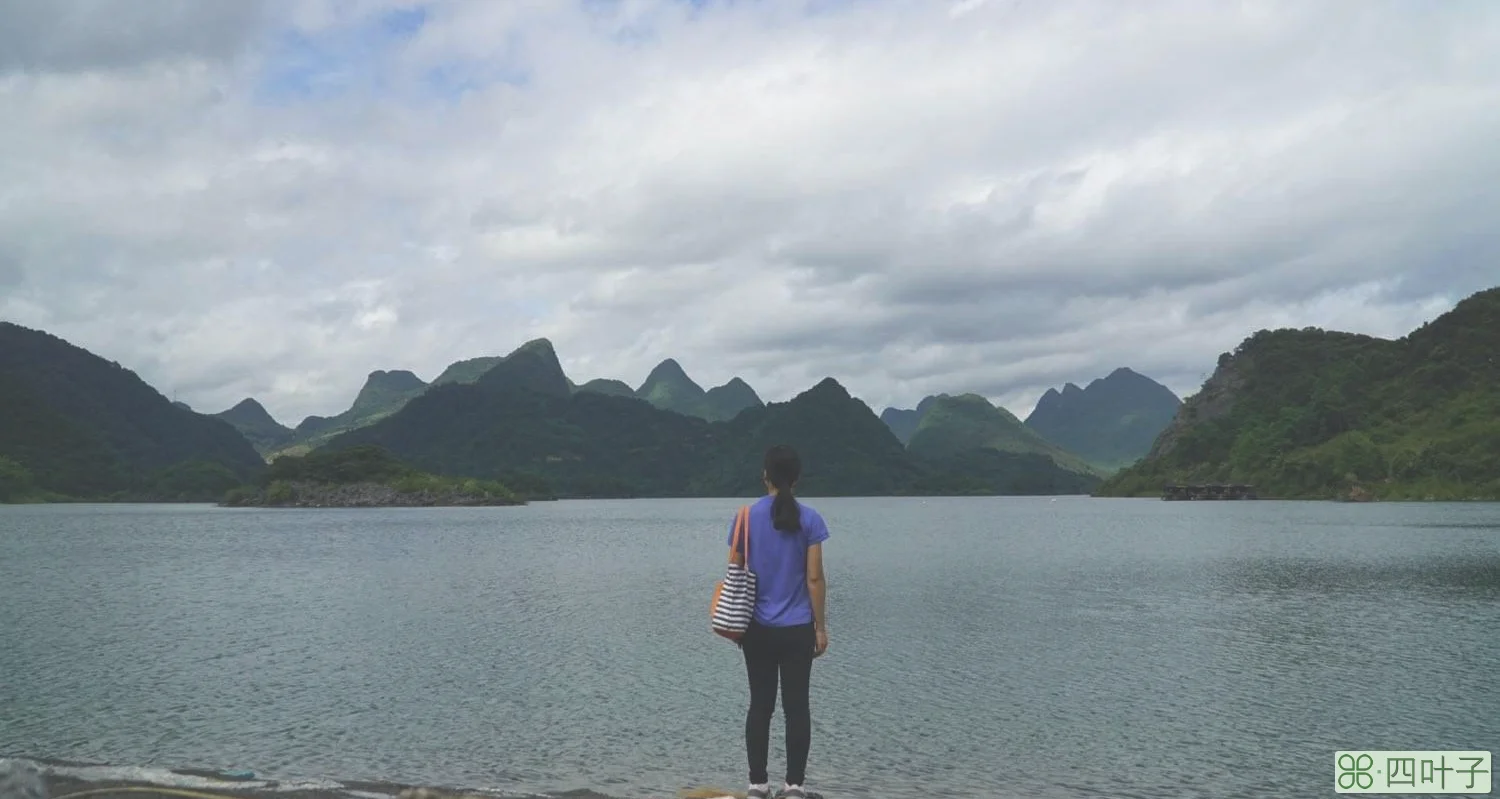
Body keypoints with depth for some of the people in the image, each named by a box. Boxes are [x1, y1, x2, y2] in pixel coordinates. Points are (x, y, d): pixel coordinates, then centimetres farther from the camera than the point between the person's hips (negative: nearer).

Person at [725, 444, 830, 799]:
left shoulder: (746, 517, -3)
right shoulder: (809, 519, -7)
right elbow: (814, 578, -8)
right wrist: (821, 626, 1)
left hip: (758, 628, 2)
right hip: (797, 629, -1)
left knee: (760, 705, 10)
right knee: (796, 706, 6)